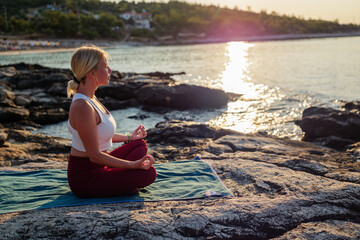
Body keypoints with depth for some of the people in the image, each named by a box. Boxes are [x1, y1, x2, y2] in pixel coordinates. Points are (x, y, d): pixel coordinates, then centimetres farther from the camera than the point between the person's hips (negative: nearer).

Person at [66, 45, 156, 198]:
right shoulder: (82, 107, -26)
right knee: (148, 173, -17)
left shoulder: (89, 98, 5)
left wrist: (129, 137, 26)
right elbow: (95, 155, -25)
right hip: (85, 179, -10)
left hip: (94, 167, 10)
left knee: (140, 144, 17)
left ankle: (116, 180, 6)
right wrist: (133, 165, -22)